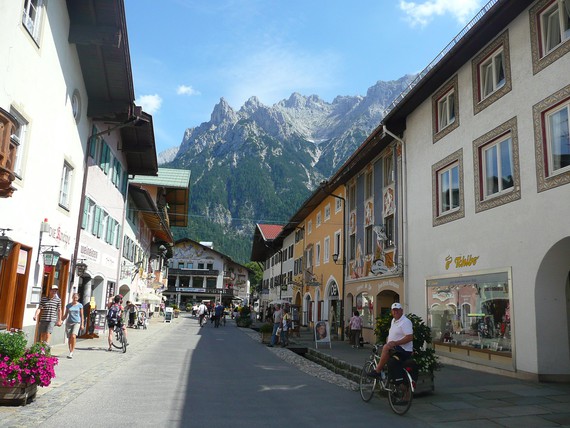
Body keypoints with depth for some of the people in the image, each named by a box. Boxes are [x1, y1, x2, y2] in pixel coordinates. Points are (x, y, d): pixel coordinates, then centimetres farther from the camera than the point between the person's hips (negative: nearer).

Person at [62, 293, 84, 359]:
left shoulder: (80, 305, 3)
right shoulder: (68, 305, 9)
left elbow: (82, 315, 5)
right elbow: (65, 315, 15)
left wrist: (82, 324, 0)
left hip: (77, 322, -3)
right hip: (69, 323, 3)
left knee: (73, 336, -20)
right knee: (69, 338, 3)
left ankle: (72, 352, -15)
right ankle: (70, 352, 15)